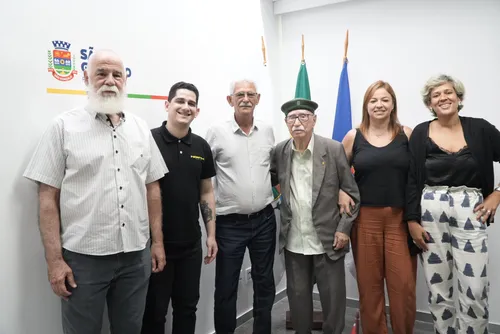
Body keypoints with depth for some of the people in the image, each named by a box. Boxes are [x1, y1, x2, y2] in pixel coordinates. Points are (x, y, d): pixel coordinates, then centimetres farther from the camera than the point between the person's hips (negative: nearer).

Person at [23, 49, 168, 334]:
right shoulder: (64, 126, -3)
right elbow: (48, 197, -5)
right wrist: (55, 259, -8)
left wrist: (158, 242, 7)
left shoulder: (141, 128, 7)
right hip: (83, 257, -3)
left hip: (137, 255, 3)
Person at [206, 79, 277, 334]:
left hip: (264, 219, 4)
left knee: (265, 283, 16)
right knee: (226, 287, 8)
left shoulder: (267, 131, 5)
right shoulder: (217, 132, -6)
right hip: (230, 223, -3)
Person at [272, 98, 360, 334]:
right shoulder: (279, 152, 0)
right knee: (298, 298, 15)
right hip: (293, 242, 3)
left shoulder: (334, 149, -8)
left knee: (333, 299, 9)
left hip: (328, 240, -2)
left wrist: (344, 228, -8)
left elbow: (352, 192, -4)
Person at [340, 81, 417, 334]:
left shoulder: (407, 134, 3)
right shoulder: (353, 137, 3)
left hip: (400, 218, 0)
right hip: (365, 218, 0)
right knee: (369, 284, 8)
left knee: (404, 284, 1)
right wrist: (341, 193, -4)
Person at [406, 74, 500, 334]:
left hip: (470, 212, 0)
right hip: (430, 212, 0)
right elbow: (412, 180, 0)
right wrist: (412, 220, -4)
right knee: (437, 287, 9)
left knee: (475, 289, -2)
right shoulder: (421, 133, 2)